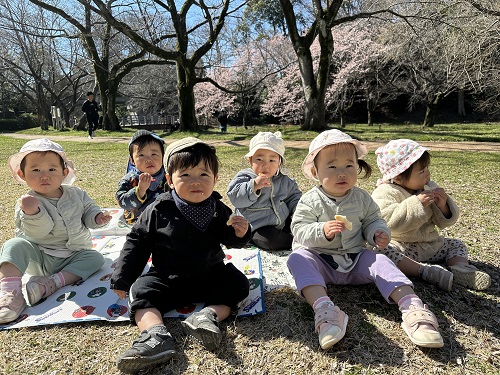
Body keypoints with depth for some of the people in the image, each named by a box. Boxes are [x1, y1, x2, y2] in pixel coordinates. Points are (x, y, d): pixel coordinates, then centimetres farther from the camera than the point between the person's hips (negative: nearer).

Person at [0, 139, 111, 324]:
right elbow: (38, 232, -23)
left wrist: (97, 217, -14)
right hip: (39, 259, -2)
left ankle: (50, 284, -28)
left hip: (73, 257, 2)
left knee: (95, 258, -20)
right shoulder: (27, 202, -11)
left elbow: (88, 209, 10)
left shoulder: (76, 194, -1)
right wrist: (32, 212, -43)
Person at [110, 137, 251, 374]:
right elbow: (137, 242, -2)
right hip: (166, 278, 0)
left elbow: (230, 241, 6)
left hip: (210, 275, 1)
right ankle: (155, 336, -38)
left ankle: (208, 316, -29)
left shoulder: (219, 211, -7)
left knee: (237, 283, -14)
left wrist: (240, 234, -19)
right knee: (141, 291, -20)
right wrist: (123, 279, -2)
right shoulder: (158, 211, -11)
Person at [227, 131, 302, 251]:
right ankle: (292, 241, -4)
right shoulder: (245, 177, -10)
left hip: (283, 223, 6)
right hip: (258, 228, -5)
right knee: (273, 241, -28)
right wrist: (254, 186, -33)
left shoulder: (283, 180, 6)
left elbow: (294, 195, 20)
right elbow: (235, 197, -23)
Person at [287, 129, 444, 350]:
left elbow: (372, 221, 9)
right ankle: (323, 307, -50)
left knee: (379, 261, -21)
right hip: (320, 259, -2)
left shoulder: (362, 198, 3)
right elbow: (299, 230, -15)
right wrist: (323, 231, -34)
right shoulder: (310, 201, -9)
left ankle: (412, 307, -31)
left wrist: (378, 233, -16)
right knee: (298, 258, -30)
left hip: (355, 259, 3)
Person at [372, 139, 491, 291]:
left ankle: (460, 268, -16)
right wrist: (417, 203, -28)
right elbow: (391, 221, -30)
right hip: (401, 247, -7)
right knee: (382, 250, -33)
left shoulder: (430, 187, 6)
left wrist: (443, 206, -12)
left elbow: (445, 222, 9)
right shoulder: (385, 193, -14)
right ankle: (425, 271, -33)